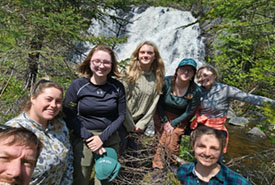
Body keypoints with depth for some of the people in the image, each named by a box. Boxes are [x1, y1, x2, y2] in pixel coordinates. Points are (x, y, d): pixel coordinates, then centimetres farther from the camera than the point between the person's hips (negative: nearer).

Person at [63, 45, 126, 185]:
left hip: (110, 139, 2)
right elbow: (69, 116, -6)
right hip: (83, 138, -1)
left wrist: (102, 138, -11)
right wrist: (88, 137, -14)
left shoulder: (117, 87, -4)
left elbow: (121, 115, -1)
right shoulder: (77, 86, -9)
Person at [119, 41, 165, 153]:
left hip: (140, 123, 3)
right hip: (124, 122, -3)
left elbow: (153, 105, 0)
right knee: (120, 152, 3)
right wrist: (130, 126, -9)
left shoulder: (157, 78, 0)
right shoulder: (129, 73, -12)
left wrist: (141, 124, -6)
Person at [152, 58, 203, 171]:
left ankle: (158, 166, 7)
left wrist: (172, 124, -10)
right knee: (165, 138, -15)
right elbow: (159, 104, -5)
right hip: (162, 115, 1)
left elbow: (188, 113, -7)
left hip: (179, 119, 0)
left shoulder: (196, 91, -16)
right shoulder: (166, 82, -16)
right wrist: (165, 122, -8)